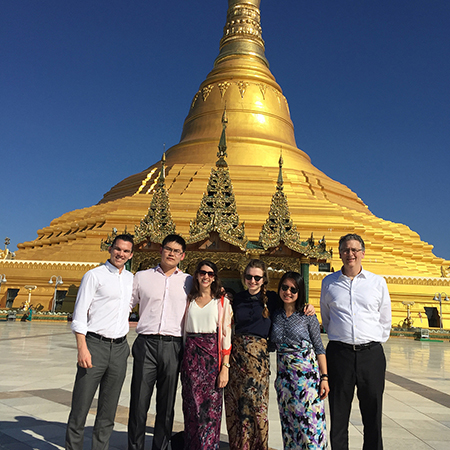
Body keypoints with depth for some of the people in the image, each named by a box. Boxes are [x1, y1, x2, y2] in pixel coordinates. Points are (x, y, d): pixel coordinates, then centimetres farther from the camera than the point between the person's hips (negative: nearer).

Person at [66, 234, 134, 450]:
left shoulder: (131, 279, 12)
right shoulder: (94, 275, -3)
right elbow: (79, 314, -8)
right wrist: (82, 348, -15)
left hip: (119, 348, 5)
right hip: (95, 344, -5)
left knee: (109, 408, 12)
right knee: (81, 405, 1)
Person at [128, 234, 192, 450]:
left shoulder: (189, 282, 11)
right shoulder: (142, 277, 11)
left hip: (173, 346, 1)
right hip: (146, 343, 0)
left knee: (166, 402, 9)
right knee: (139, 400, 3)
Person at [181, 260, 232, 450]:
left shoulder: (222, 302, 3)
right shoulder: (189, 300, 12)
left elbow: (226, 335, -2)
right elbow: (183, 329, 15)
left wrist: (225, 367, -9)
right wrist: (183, 359, 7)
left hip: (212, 355, -2)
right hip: (191, 355, 3)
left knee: (210, 407, -1)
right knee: (191, 405, 5)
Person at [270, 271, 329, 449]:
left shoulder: (307, 316, -5)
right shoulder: (275, 315, 4)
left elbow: (319, 349, -3)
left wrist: (324, 377, -8)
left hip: (307, 374, -4)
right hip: (284, 375, 4)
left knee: (310, 420, -1)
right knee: (288, 421, 12)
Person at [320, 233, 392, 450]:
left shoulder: (378, 282, 6)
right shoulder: (329, 282, 6)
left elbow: (385, 321, 14)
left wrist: (375, 343, 12)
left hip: (371, 354, 0)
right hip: (339, 353, 0)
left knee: (373, 416, 8)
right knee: (338, 416, 8)